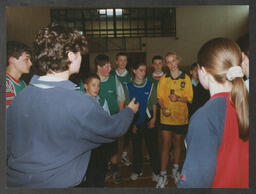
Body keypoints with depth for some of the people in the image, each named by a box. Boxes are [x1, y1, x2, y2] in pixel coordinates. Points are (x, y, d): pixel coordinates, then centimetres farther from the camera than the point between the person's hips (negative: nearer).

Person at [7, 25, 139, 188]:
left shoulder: (20, 97, -8)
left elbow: (8, 147, 2)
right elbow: (115, 128, -8)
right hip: (58, 183, -6)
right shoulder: (81, 104, -25)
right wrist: (130, 110, 11)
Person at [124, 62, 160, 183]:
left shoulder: (150, 86, 0)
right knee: (136, 147, 12)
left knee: (152, 146, 2)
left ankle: (156, 171, 17)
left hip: (148, 121, -1)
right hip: (135, 122, 1)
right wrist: (131, 123, 0)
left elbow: (154, 104, 4)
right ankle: (137, 170, 28)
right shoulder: (128, 87, 0)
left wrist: (153, 118, -7)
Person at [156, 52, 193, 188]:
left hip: (181, 117, 1)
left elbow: (189, 98, 0)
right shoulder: (163, 78, 2)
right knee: (165, 145, 0)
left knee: (178, 144, 15)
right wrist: (163, 108, -15)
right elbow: (160, 97, 3)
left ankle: (175, 169, 36)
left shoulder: (186, 78, 0)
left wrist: (178, 98, -18)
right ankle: (163, 175, 10)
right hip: (166, 117, 0)